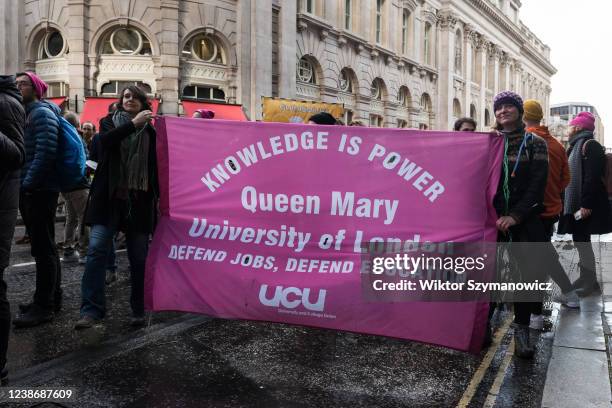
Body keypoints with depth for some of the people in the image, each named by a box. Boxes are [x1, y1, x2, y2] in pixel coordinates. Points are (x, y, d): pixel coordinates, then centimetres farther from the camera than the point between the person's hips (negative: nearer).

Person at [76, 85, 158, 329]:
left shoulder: (150, 130, 11)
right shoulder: (109, 122, 11)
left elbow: (155, 166, 10)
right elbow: (104, 140, -12)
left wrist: (158, 197, 2)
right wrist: (133, 123, -18)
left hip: (139, 201, 0)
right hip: (109, 198, 0)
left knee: (139, 258, 3)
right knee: (97, 250, -11)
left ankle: (139, 310, 14)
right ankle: (91, 309, -6)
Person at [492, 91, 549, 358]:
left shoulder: (535, 143, 4)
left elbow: (537, 184, -4)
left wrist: (516, 215, -15)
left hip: (525, 220, -1)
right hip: (492, 217, 1)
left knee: (526, 271, -4)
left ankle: (522, 328, 9)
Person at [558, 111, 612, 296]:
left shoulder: (589, 145, -11)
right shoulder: (578, 145, 19)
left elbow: (592, 177, -21)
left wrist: (586, 204, -26)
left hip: (584, 204, -10)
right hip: (576, 203, 10)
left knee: (582, 240, -6)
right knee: (580, 240, 12)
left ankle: (590, 282, 2)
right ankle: (586, 278, 21)